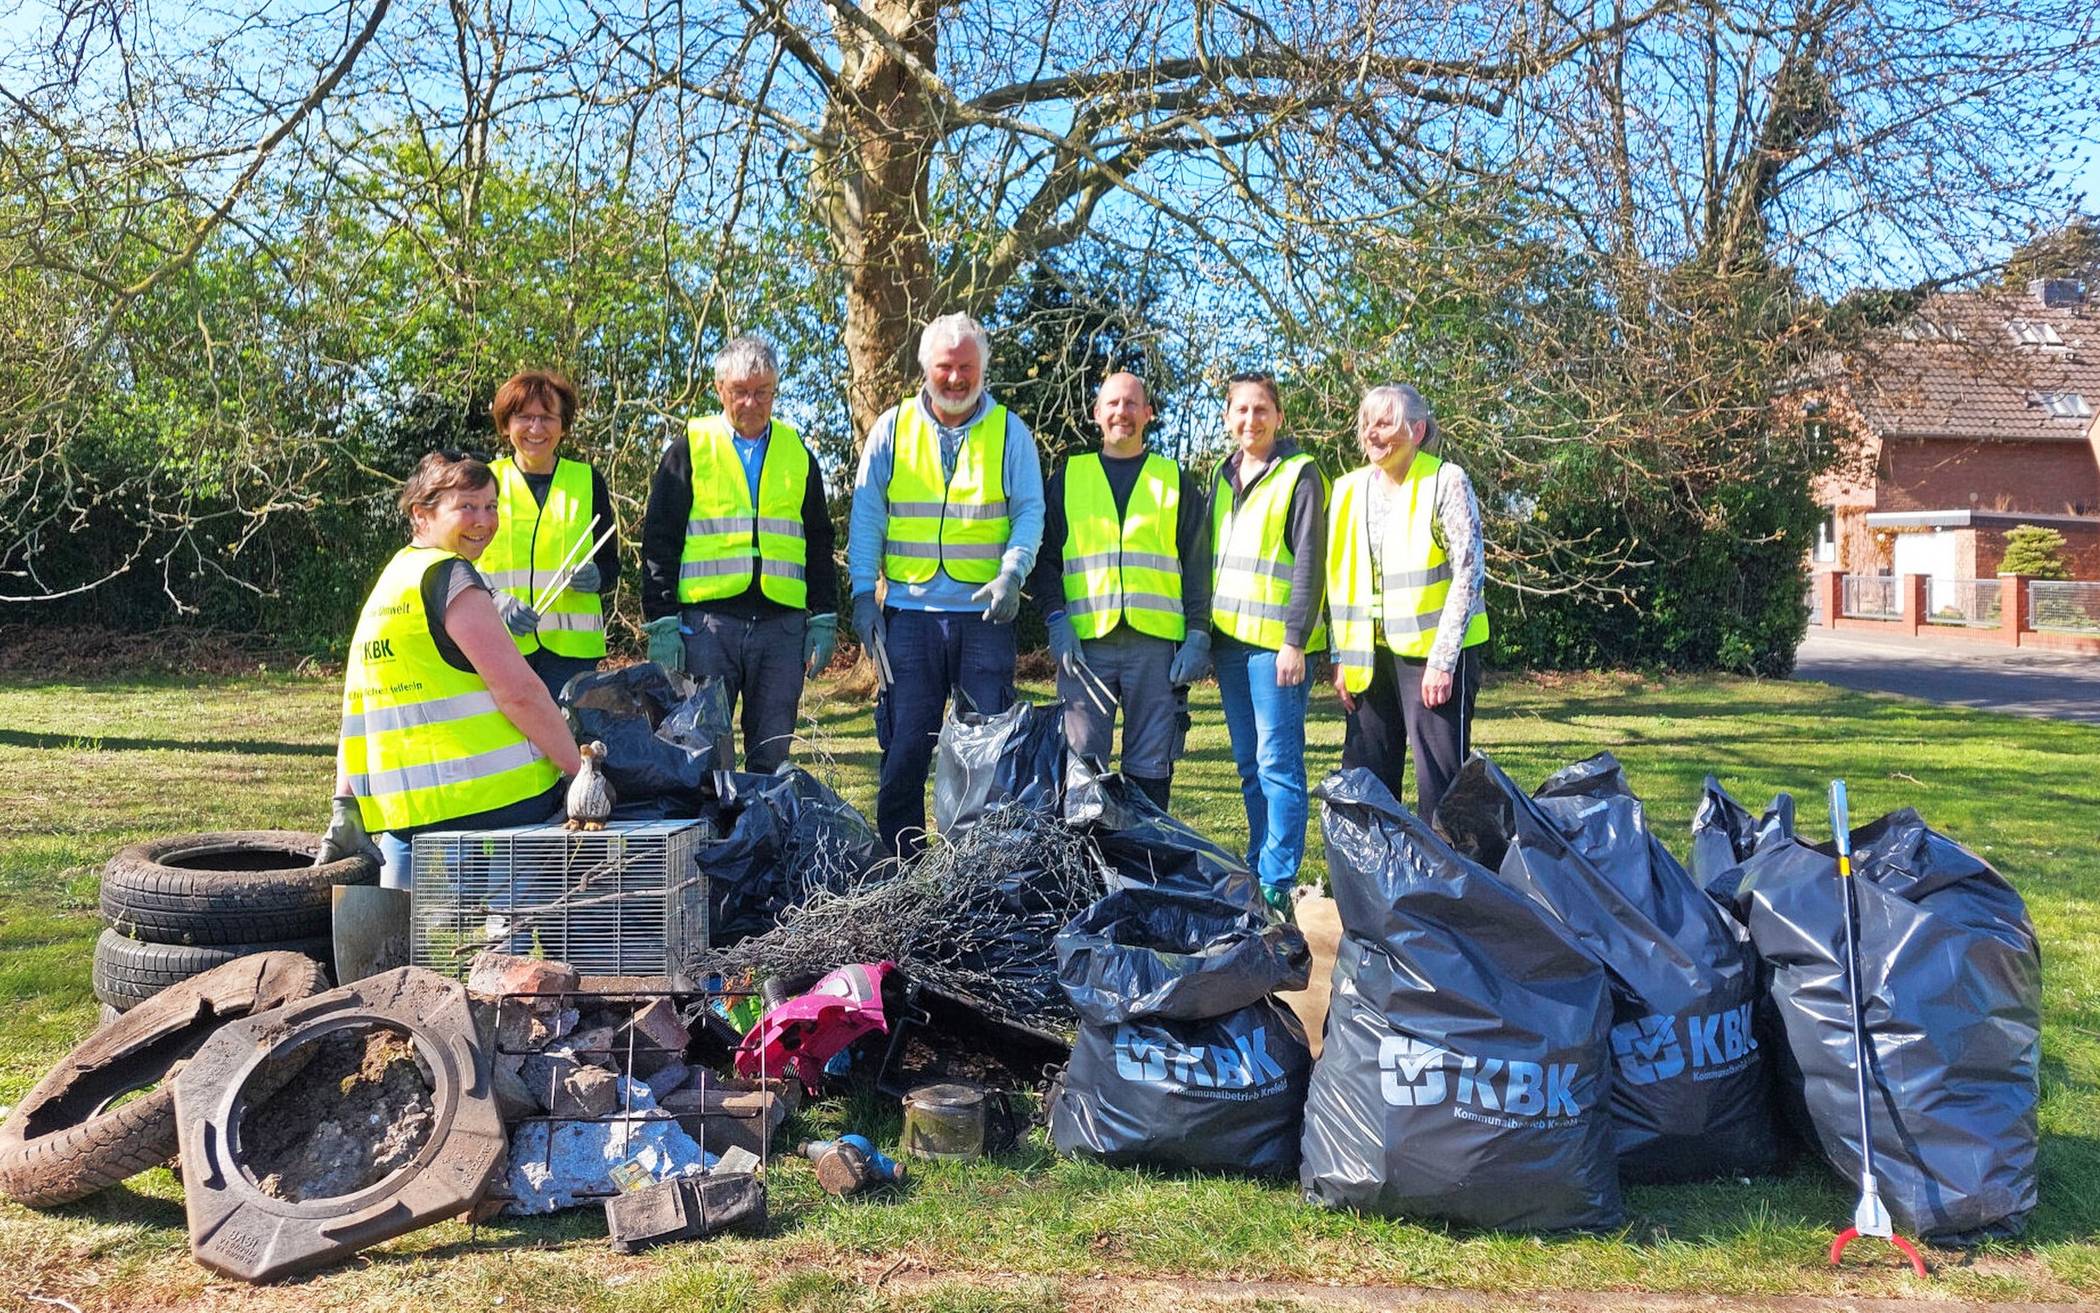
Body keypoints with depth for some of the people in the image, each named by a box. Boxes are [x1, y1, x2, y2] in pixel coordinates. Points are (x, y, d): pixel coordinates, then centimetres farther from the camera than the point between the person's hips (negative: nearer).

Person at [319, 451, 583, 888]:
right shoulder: (450, 577, -9)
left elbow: (359, 710, 18)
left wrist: (345, 805, 17)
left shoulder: (390, 580, 20)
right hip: (490, 802, -9)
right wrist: (580, 770, -7)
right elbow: (520, 692, -15)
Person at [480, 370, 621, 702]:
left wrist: (596, 578, -8)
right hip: (500, 645, 0)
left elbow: (611, 565, 16)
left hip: (571, 647, 0)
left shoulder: (587, 481, 13)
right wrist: (497, 603, -12)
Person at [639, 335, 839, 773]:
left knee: (772, 758, 7)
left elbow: (819, 543, 17)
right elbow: (659, 542, 3)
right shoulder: (689, 450, 6)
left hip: (782, 625, 2)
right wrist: (661, 623, -5)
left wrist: (824, 620, 8)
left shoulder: (798, 453, 14)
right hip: (707, 621, -2)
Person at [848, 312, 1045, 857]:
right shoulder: (892, 427, 8)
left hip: (985, 613, 0)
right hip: (908, 611, 1)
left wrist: (1013, 572, -13)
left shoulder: (1010, 432, 6)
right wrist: (863, 591, -2)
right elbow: (866, 515, 7)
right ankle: (899, 865, 13)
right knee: (904, 746, 3)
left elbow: (1030, 511, 4)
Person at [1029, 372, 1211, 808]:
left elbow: (1198, 567, 11)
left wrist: (1198, 636, 0)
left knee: (1151, 768, 1)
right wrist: (1056, 618, -5)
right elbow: (1045, 556, 11)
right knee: (1080, 763, -2)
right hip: (1084, 641, 0)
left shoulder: (1177, 482, 15)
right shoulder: (1068, 477, 16)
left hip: (1156, 642, 0)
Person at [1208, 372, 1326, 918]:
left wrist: (1294, 640, -15)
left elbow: (1308, 564, -10)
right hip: (1229, 639, 7)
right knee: (1249, 764, 11)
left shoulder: (1300, 474, -4)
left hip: (1275, 641, -7)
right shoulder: (1222, 475, 16)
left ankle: (1277, 884, -3)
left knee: (1278, 764, -6)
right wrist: (1204, 633, 15)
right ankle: (1257, 870, 19)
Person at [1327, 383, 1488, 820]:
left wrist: (1442, 661, -15)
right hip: (1372, 654, 6)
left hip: (1436, 651, -5)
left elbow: (1469, 573, -11)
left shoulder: (1446, 482, -7)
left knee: (1439, 783, -3)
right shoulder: (1350, 489, 9)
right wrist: (1342, 658, 8)